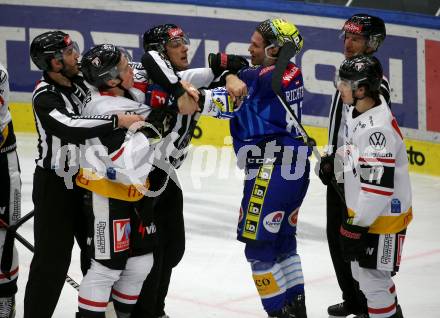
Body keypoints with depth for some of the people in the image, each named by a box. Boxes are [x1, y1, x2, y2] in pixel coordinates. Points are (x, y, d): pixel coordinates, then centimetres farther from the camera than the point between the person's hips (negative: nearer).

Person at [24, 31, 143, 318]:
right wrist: (118, 121, -39)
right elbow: (70, 128, -38)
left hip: (85, 181, 8)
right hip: (55, 186, -8)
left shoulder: (82, 82, 1)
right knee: (52, 259, -5)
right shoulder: (45, 96, -22)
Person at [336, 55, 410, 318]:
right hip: (363, 213, 10)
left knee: (373, 279, -4)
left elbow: (378, 187, -30)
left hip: (383, 216, -10)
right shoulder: (359, 113, 1)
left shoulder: (378, 128, -29)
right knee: (362, 273, 22)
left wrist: (357, 226, -25)